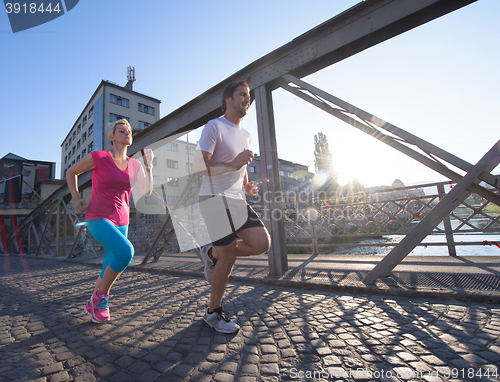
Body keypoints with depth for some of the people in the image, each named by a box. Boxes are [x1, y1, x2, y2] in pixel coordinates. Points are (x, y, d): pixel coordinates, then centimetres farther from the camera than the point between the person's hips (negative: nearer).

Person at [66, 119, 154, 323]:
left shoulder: (135, 165, 5)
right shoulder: (97, 157, -7)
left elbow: (147, 191, -3)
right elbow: (71, 172, 8)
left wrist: (148, 165, -8)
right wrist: (76, 198, 1)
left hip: (121, 222, 5)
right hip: (98, 219, -5)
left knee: (109, 270, 10)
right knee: (126, 250, -29)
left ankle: (94, 305, 37)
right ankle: (101, 294, -3)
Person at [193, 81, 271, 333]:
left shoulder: (245, 135, 19)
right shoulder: (214, 127, -6)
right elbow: (198, 166, -14)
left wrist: (247, 186, 9)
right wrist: (233, 164, -24)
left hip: (237, 200, 8)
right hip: (214, 198, -7)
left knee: (262, 243, -7)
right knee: (229, 256, -7)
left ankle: (212, 254, 16)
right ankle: (214, 313, 17)